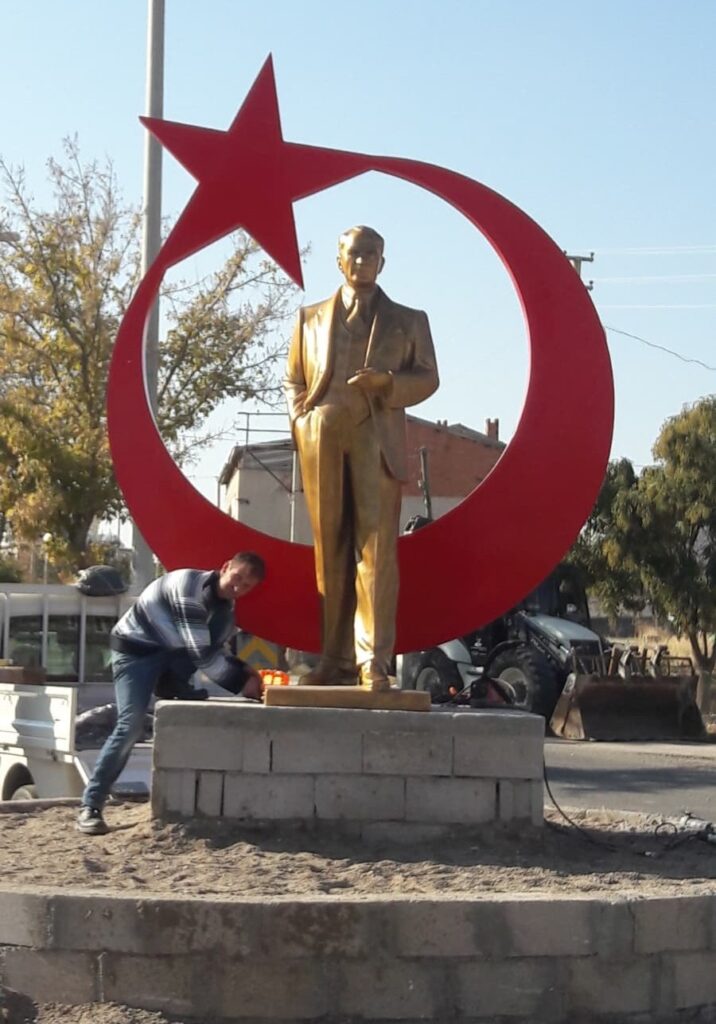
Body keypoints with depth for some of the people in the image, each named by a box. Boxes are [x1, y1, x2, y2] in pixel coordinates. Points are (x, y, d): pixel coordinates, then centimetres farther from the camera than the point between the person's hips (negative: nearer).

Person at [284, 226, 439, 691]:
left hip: (377, 440, -2)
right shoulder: (310, 318, 21)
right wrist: (303, 420, 2)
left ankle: (374, 661, -14)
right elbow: (293, 381, 20)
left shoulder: (409, 320, 16)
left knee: (376, 549, -11)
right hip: (321, 442, 2)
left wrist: (387, 382, -10)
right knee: (330, 552, 1)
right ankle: (336, 659, 4)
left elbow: (427, 378, 9)